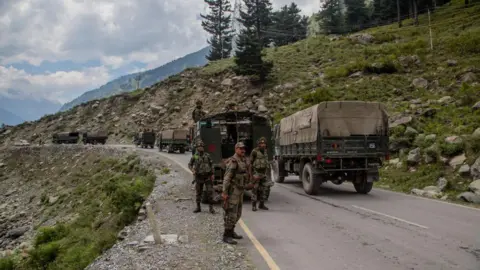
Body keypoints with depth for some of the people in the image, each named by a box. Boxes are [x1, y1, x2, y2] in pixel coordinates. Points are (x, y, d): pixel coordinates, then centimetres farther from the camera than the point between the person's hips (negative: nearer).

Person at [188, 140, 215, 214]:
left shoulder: (207, 155, -2)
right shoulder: (194, 157, -3)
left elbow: (211, 164, 5)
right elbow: (190, 165, 8)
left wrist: (212, 174, -1)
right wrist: (192, 170, -13)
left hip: (207, 177, -1)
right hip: (199, 177, 1)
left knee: (210, 192, -6)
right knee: (198, 192, 8)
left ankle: (211, 208, 3)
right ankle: (198, 207, 20)